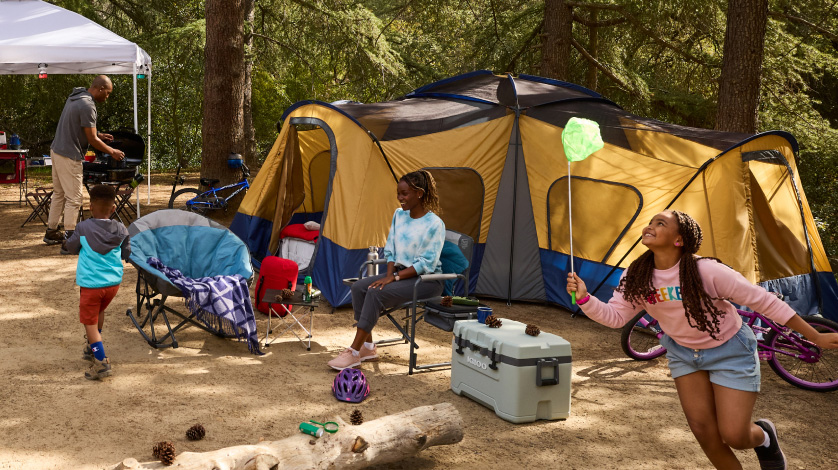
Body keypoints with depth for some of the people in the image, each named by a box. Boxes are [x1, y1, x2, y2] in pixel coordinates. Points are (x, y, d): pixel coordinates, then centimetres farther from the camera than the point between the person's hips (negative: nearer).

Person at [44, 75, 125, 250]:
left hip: (57, 150, 10)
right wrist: (112, 151, -5)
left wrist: (99, 135, 16)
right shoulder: (87, 106, -21)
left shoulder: (75, 96, 9)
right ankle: (69, 241, -2)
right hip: (69, 156, -10)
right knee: (74, 198, -4)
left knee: (59, 194, 19)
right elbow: (92, 140, -17)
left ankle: (51, 232, 29)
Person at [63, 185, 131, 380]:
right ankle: (93, 348, 45)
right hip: (114, 282, 5)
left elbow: (72, 248, 4)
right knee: (99, 311, 29)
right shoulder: (121, 230, -3)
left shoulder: (83, 228, -12)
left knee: (90, 322, 2)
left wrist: (67, 242, 26)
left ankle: (101, 362, -7)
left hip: (91, 283, -5)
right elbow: (126, 253, 8)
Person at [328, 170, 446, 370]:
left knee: (377, 293, -28)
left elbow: (426, 264, -18)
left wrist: (395, 277, -21)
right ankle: (368, 347, -8)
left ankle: (354, 353, -22)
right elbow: (390, 250, 12)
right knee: (359, 287, -15)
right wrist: (389, 274, -6)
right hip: (401, 272, 8)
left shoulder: (434, 224, -15)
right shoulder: (399, 215, 8)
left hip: (427, 279, -8)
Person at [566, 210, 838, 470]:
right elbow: (615, 316, -12)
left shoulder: (707, 272, -30)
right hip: (684, 352, 5)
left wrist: (816, 337, -19)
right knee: (703, 431, 2)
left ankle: (764, 437, 30)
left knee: (734, 436, -6)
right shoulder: (636, 278, -14)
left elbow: (763, 301, -24)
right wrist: (584, 298, -32)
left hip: (730, 351, -4)